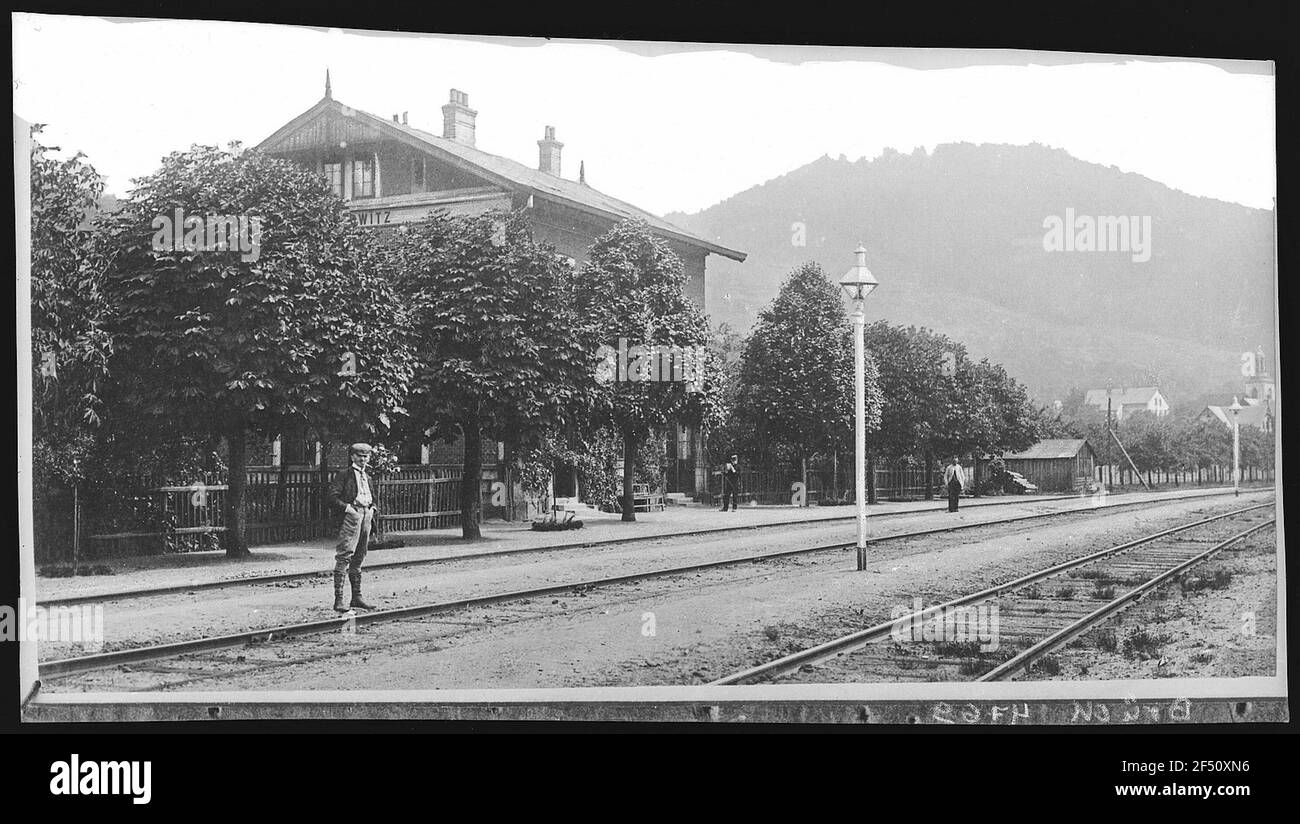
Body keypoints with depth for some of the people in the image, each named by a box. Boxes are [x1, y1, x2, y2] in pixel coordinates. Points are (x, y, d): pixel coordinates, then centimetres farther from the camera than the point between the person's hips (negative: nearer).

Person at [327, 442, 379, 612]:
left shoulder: (367, 477, 22)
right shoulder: (344, 474, 0)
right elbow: (333, 497, -7)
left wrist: (372, 509, 10)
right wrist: (347, 507, -18)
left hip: (366, 515, 7)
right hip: (351, 515, -7)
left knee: (358, 559, 12)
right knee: (344, 557, -12)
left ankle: (357, 598, 17)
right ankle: (338, 600, -15)